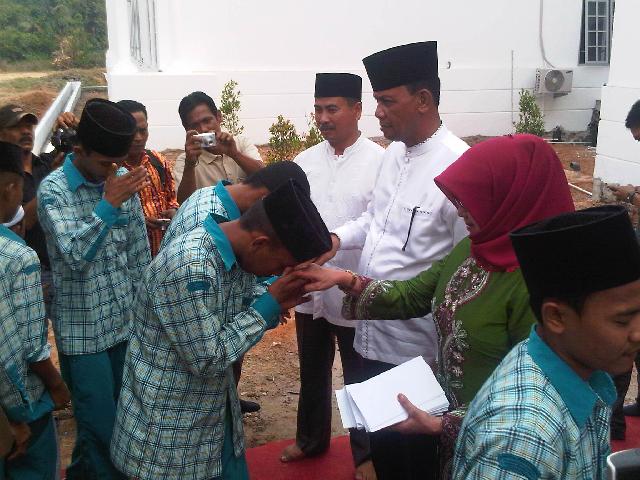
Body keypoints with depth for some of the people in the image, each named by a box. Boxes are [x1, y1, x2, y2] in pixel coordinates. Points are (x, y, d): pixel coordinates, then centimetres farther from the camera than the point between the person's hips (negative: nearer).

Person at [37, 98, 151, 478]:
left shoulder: (123, 179, 2)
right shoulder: (54, 189, -13)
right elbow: (75, 256, -24)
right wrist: (108, 203, -30)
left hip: (126, 319, 6)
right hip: (83, 328, -5)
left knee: (126, 414, 16)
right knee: (101, 425, 2)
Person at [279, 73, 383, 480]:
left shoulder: (379, 161, -14)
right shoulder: (305, 161, 2)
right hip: (309, 288, 5)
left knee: (359, 379, 14)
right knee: (312, 372, 23)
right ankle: (311, 438, 45)